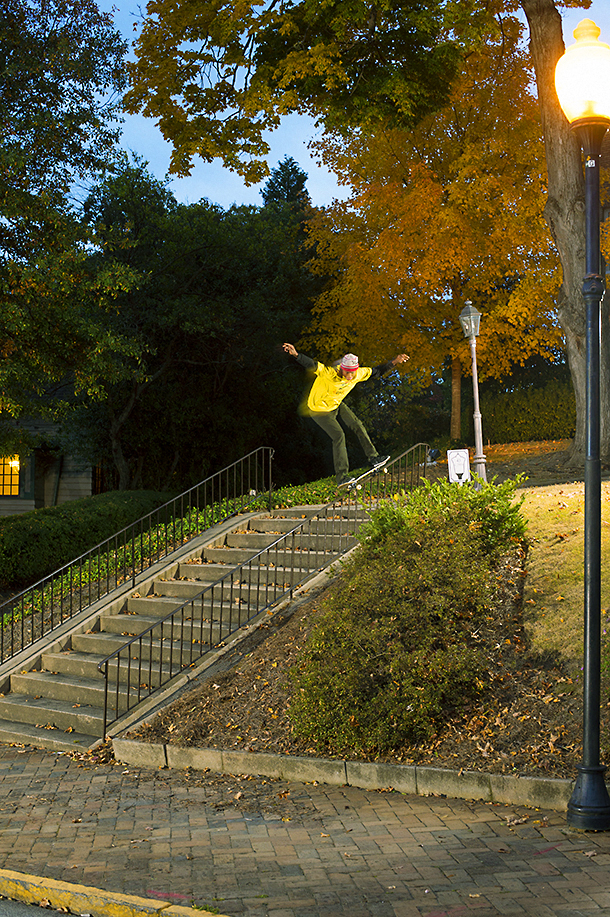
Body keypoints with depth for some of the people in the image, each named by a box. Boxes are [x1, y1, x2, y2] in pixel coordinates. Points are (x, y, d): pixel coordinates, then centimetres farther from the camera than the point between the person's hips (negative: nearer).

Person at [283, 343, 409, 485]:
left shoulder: (359, 374, -16)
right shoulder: (330, 373, -36)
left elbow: (376, 372, 1)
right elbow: (311, 365, -46)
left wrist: (394, 362, -3)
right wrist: (296, 355, -62)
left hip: (336, 404, 7)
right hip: (319, 409, -7)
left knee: (358, 426, 6)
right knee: (339, 436, -14)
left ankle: (373, 457, 25)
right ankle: (341, 477, -10)